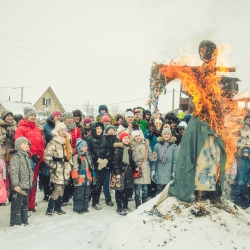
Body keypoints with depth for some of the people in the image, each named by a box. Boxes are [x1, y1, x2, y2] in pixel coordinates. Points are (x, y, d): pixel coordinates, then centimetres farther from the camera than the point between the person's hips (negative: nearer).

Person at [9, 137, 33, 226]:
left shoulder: (26, 156, 16)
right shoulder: (15, 157, -13)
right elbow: (13, 172, -20)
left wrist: (31, 182, 23)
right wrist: (15, 184, -25)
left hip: (26, 185, 9)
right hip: (19, 187, -9)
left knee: (25, 203, 16)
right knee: (17, 204, -3)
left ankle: (24, 221, 26)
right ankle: (16, 222, 4)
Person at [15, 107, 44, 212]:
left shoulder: (38, 129, 18)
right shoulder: (21, 129, -2)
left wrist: (41, 158, 10)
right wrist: (31, 155, -15)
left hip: (37, 159, 6)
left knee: (33, 183, 11)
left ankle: (31, 205, 18)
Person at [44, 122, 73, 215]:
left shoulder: (67, 143, 15)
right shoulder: (53, 143, -9)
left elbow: (70, 155, 25)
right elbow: (47, 156, -14)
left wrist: (71, 165, 16)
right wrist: (54, 166, -15)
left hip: (66, 170, 7)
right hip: (57, 170, -7)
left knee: (62, 189, 9)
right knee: (58, 189, -14)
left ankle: (58, 207, 19)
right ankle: (50, 208, -4)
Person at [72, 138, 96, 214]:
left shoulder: (88, 156, 14)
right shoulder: (76, 157, -10)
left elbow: (92, 168, 19)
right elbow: (74, 168, -15)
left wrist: (93, 176, 17)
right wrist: (75, 178, -19)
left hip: (88, 179, 7)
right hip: (80, 180, -7)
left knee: (87, 194, 13)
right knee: (79, 195, -3)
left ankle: (85, 207, 23)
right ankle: (78, 208, 6)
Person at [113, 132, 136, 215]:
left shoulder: (129, 149, 14)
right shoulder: (118, 148, -9)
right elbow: (115, 161, -14)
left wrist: (135, 167, 7)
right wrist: (117, 173, -20)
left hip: (128, 172, 7)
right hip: (120, 172, -7)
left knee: (128, 190, 10)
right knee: (120, 191, -2)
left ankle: (125, 207, 24)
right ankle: (119, 208, 8)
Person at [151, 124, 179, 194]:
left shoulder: (174, 146, 0)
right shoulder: (157, 146, 6)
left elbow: (175, 160, -1)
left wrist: (174, 172, -5)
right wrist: (153, 171, 3)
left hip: (169, 173, -2)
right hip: (159, 173, 2)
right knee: (159, 191, 5)